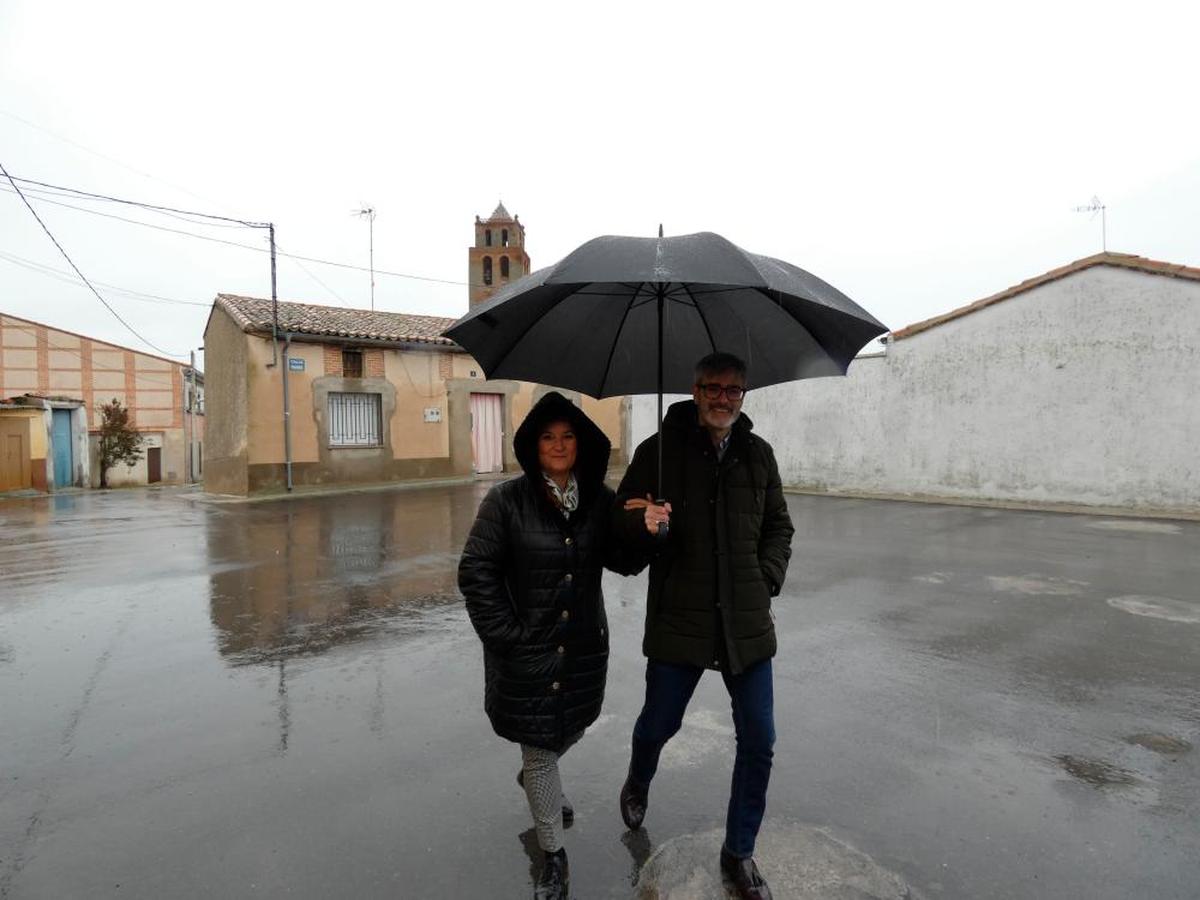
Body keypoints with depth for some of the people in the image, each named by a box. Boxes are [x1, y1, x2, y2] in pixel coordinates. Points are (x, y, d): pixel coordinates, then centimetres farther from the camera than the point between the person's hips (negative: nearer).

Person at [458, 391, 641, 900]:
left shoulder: (599, 499, -3)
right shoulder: (508, 500, -14)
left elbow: (621, 563, -1)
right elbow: (475, 572, -11)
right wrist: (505, 635, -14)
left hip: (585, 646, 5)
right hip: (527, 649, -4)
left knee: (571, 730, 24)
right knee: (539, 751, 8)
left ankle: (536, 779, 60)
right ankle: (553, 858, 31)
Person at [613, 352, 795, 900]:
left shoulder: (758, 454, 5)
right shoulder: (660, 451, -5)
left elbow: (778, 526, 15)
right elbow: (621, 519, 0)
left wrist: (766, 582, 3)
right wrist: (642, 521, -23)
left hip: (748, 622, 3)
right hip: (679, 619, -2)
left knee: (758, 742, 7)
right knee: (659, 723, 13)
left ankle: (739, 854, 30)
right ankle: (638, 784, 50)